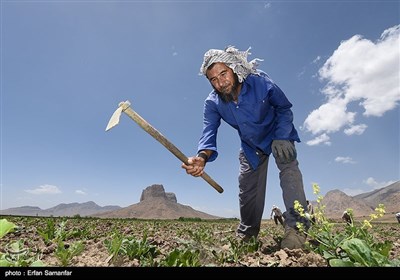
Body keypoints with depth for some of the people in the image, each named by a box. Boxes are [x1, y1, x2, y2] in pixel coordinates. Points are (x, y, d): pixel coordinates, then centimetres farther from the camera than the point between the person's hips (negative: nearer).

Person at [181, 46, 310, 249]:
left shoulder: (260, 81, -27)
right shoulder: (212, 103, -22)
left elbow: (284, 108, -16)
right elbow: (209, 132, -34)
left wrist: (280, 137, -30)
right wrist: (203, 156, -56)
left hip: (278, 134, -1)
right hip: (250, 146, 2)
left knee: (289, 168, -29)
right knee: (247, 191, 4)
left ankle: (296, 227, -25)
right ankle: (246, 235, 22)